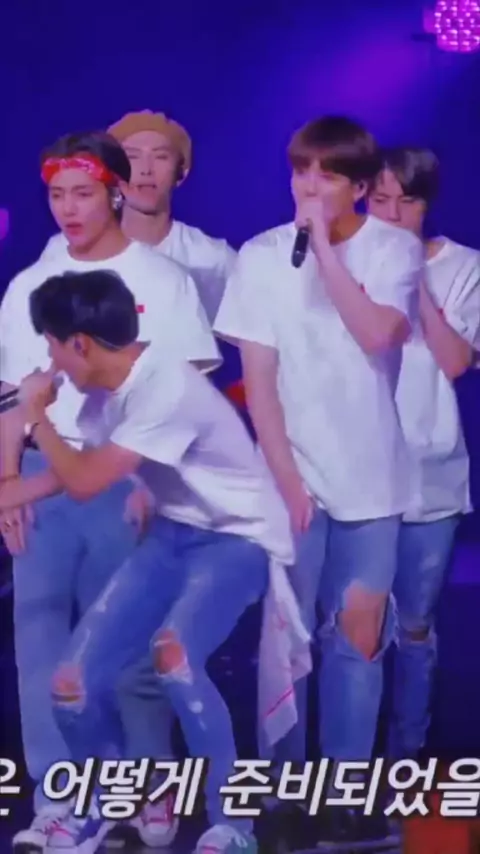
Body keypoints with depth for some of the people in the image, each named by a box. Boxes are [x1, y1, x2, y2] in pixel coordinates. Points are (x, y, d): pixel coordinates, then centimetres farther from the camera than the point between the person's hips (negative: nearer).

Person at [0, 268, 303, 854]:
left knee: (174, 655, -36)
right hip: (175, 532, 8)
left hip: (239, 536, -8)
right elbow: (86, 463, 20)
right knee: (74, 682, -3)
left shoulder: (166, 387, -28)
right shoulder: (104, 386, -1)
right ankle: (101, 807, 25)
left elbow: (85, 482, -25)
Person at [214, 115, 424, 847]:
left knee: (359, 636, 3)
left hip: (369, 478, 0)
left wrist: (325, 248, -18)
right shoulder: (261, 257, -2)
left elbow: (378, 334, -19)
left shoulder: (395, 249, -2)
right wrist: (286, 477, -10)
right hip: (294, 476, 0)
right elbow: (258, 379, -4)